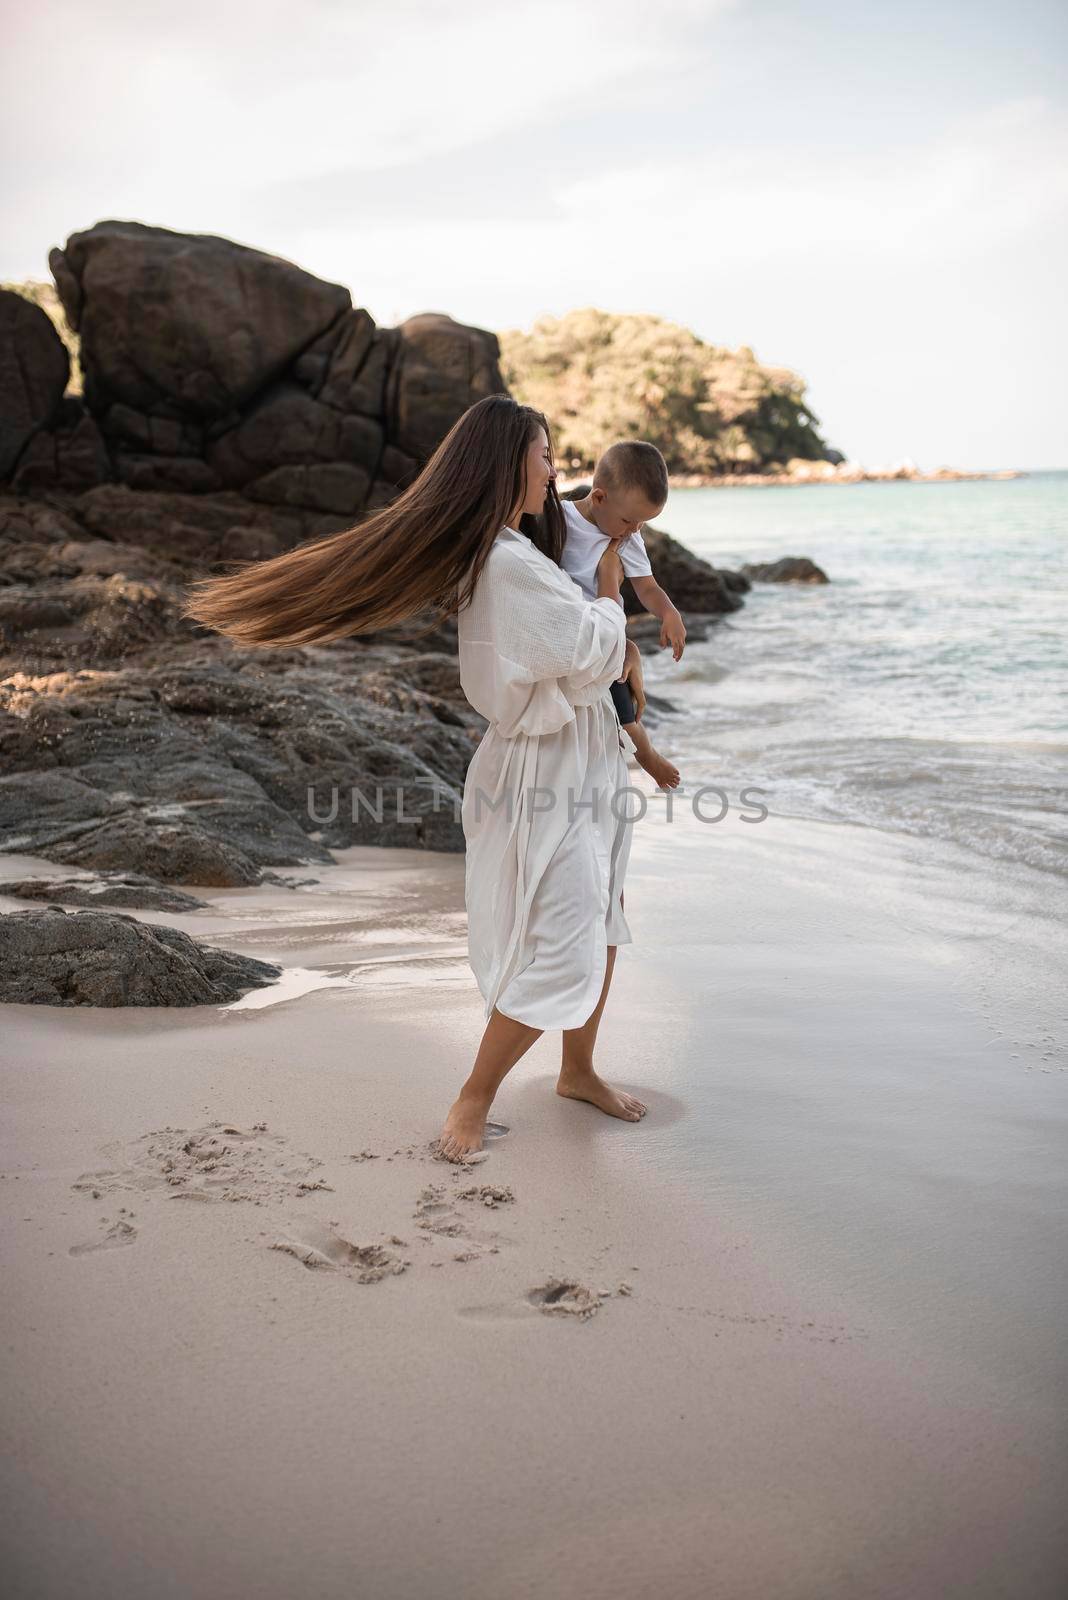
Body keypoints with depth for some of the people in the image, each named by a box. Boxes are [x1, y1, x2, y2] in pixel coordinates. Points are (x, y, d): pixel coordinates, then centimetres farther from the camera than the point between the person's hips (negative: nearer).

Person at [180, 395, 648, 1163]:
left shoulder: (522, 551, 8)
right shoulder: (510, 565, -25)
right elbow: (593, 656, -19)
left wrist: (620, 639, 2)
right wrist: (610, 589, -1)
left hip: (583, 760, 10)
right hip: (546, 773, -10)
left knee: (602, 925, 18)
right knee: (559, 954, -6)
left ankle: (579, 1071, 35)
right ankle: (474, 1100, 10)